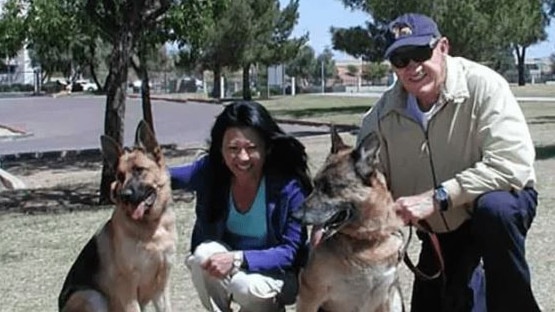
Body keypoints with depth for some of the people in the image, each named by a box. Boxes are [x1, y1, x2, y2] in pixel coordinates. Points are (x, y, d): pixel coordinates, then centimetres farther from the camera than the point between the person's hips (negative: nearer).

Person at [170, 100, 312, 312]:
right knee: (205, 254, -29)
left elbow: (291, 252, -23)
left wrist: (238, 259, -37)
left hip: (278, 272, -3)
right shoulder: (210, 171, -15)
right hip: (228, 262, 3)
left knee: (249, 286, -34)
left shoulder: (289, 186, -25)